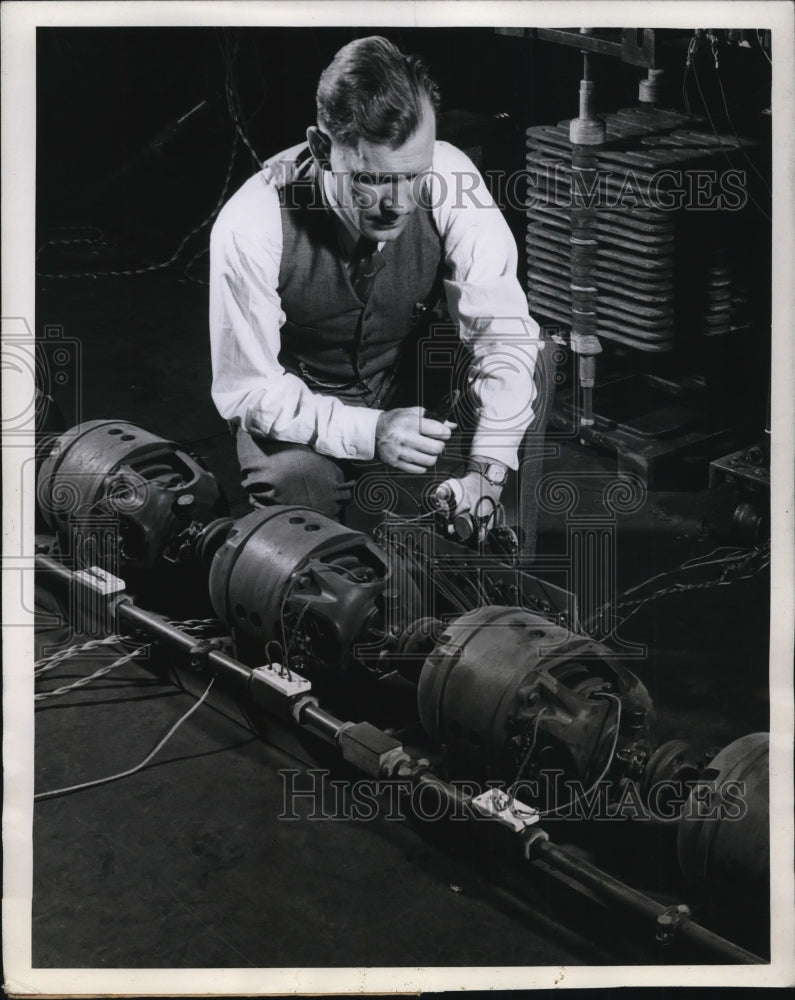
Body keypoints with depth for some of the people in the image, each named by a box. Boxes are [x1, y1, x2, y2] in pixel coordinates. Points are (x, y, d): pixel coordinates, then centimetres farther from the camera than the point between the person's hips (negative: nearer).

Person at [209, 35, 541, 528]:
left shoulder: (450, 178, -23)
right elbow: (246, 389, -20)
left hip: (411, 390, 3)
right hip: (299, 408, -3)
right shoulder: (251, 227, -28)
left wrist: (487, 471, -35)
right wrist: (369, 432, -34)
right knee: (291, 479, -36)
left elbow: (502, 331, -21)